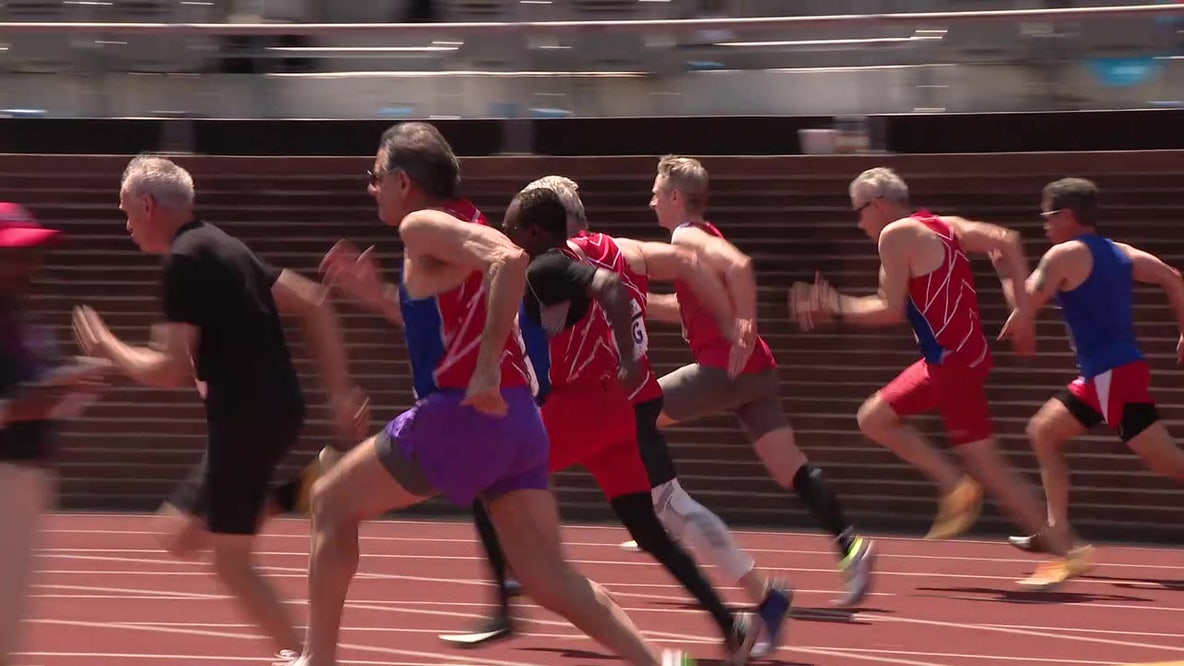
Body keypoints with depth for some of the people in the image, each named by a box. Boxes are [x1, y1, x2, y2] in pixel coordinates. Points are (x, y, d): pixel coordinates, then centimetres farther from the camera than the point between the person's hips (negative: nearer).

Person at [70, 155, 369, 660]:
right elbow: (315, 304, 16)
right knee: (178, 534, 16)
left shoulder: (184, 261, -12)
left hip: (246, 417, -9)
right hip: (274, 409, 9)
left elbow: (173, 372, -17)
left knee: (231, 561, -3)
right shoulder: (222, 248, 16)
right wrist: (339, 391, 12)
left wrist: (108, 349, 1)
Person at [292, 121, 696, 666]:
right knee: (549, 579, 4)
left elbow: (510, 259, -24)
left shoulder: (423, 226, -4)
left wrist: (486, 368, -26)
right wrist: (380, 297, 30)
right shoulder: (466, 227, 23)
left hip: (463, 415, -8)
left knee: (330, 503, 10)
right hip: (518, 419, 8)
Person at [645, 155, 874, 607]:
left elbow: (739, 266, -26)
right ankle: (849, 545, -16)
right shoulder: (704, 237, 24)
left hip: (726, 367, -9)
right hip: (756, 372, 9)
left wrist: (744, 329, -25)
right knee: (789, 468, -1)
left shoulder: (686, 238, -5)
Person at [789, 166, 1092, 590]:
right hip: (952, 356, 10)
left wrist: (836, 309, -2)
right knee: (873, 419, 17)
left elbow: (891, 310, -14)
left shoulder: (896, 235, -10)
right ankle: (957, 488, 12)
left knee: (986, 463, -6)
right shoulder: (945, 227, 14)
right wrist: (1022, 312, 7)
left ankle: (1065, 554, -4)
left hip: (954, 360, -10)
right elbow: (1007, 242, 8)